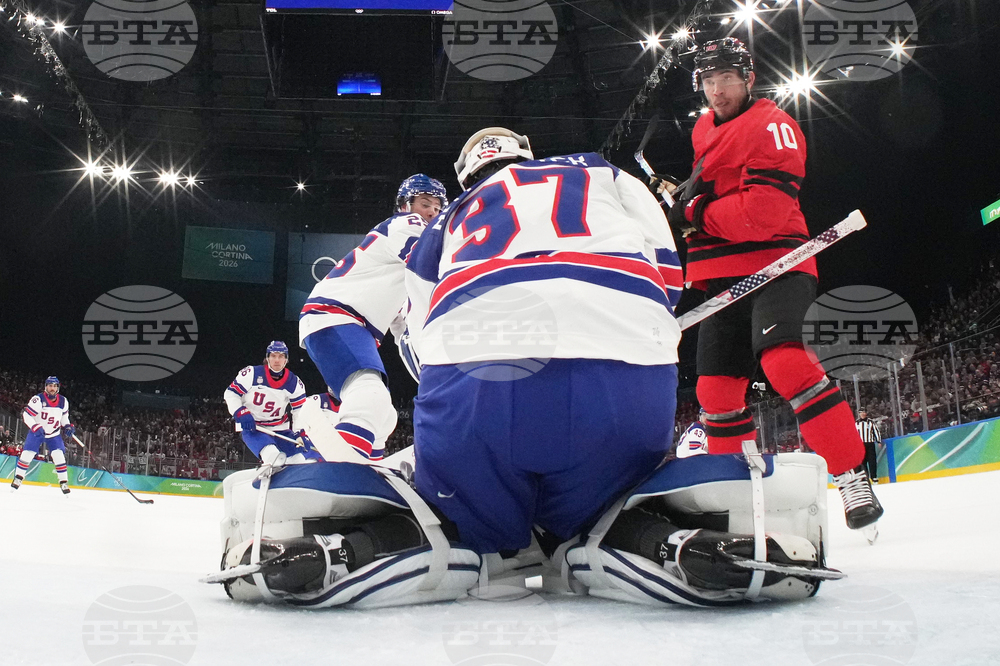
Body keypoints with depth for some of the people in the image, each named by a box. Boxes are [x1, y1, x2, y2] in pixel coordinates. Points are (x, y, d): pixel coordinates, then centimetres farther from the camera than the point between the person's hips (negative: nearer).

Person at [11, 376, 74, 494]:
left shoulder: (63, 401, -6)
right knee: (27, 453, -8)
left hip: (54, 434, 2)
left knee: (59, 455, -11)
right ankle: (18, 478, 12)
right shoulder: (38, 399, -20)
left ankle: (64, 482, -4)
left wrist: (67, 426, -3)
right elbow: (26, 415, -21)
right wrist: (36, 427, -32)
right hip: (36, 432, -2)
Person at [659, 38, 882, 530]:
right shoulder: (704, 131, 17)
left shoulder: (771, 125, -9)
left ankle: (853, 478, -25)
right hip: (722, 276, 8)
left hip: (774, 264, -8)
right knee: (716, 389, 6)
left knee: (783, 360, -30)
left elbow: (765, 211, -21)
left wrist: (694, 215, -13)